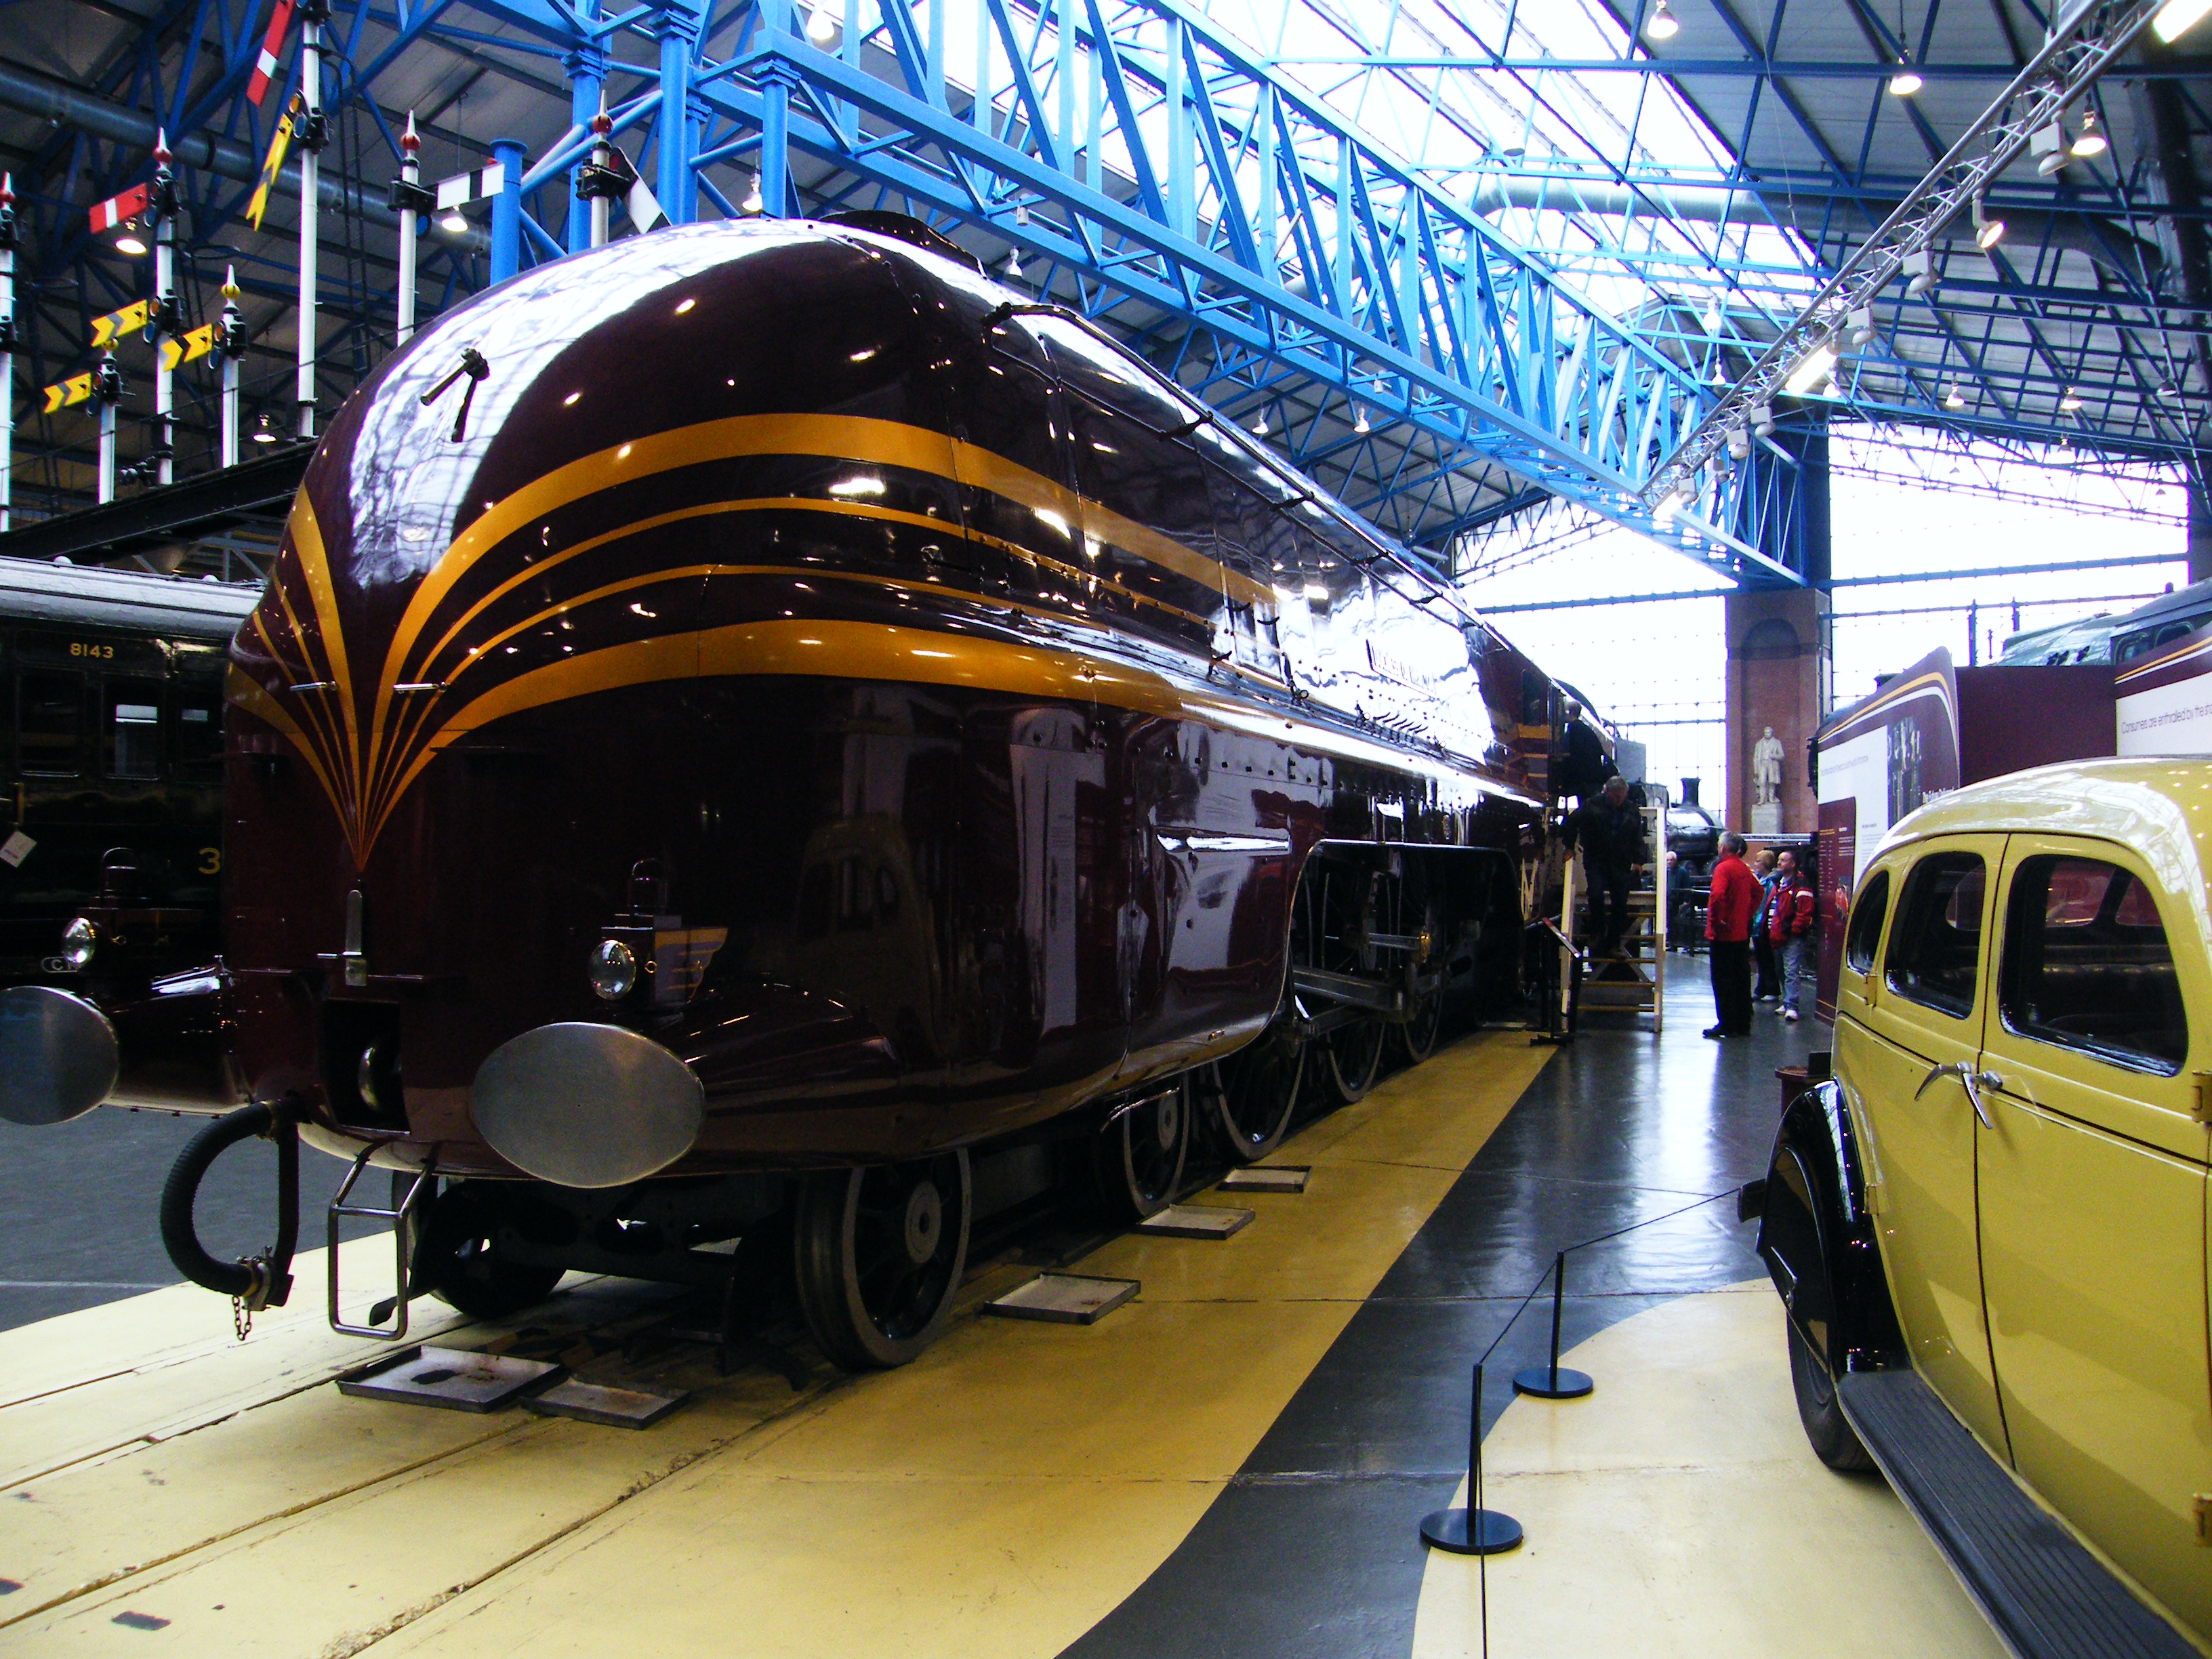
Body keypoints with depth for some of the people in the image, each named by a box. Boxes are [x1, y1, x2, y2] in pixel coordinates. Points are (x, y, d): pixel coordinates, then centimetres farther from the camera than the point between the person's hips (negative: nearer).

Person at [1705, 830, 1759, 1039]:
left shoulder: (1723, 868, -15)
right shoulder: (1745, 869, 9)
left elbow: (1718, 895, -29)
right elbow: (1758, 891, 23)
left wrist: (1715, 920, -18)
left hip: (1725, 934, -8)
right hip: (1743, 933, 8)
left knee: (1723, 980, -1)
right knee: (1742, 978, 12)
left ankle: (1727, 1025, 1)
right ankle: (1743, 1025, 18)